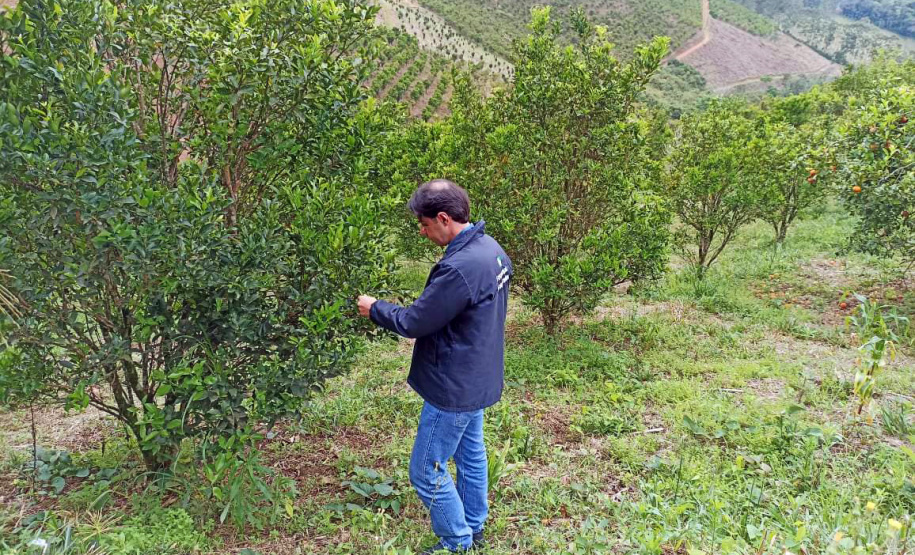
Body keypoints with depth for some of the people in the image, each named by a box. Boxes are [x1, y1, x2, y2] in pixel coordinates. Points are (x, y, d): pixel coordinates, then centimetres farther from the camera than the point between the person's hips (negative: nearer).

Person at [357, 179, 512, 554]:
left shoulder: (459, 267, -31)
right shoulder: (490, 248, 0)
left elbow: (413, 323, -22)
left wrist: (374, 308, -5)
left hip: (454, 389, -10)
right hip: (477, 379, 10)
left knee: (426, 473, 6)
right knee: (471, 454, 24)